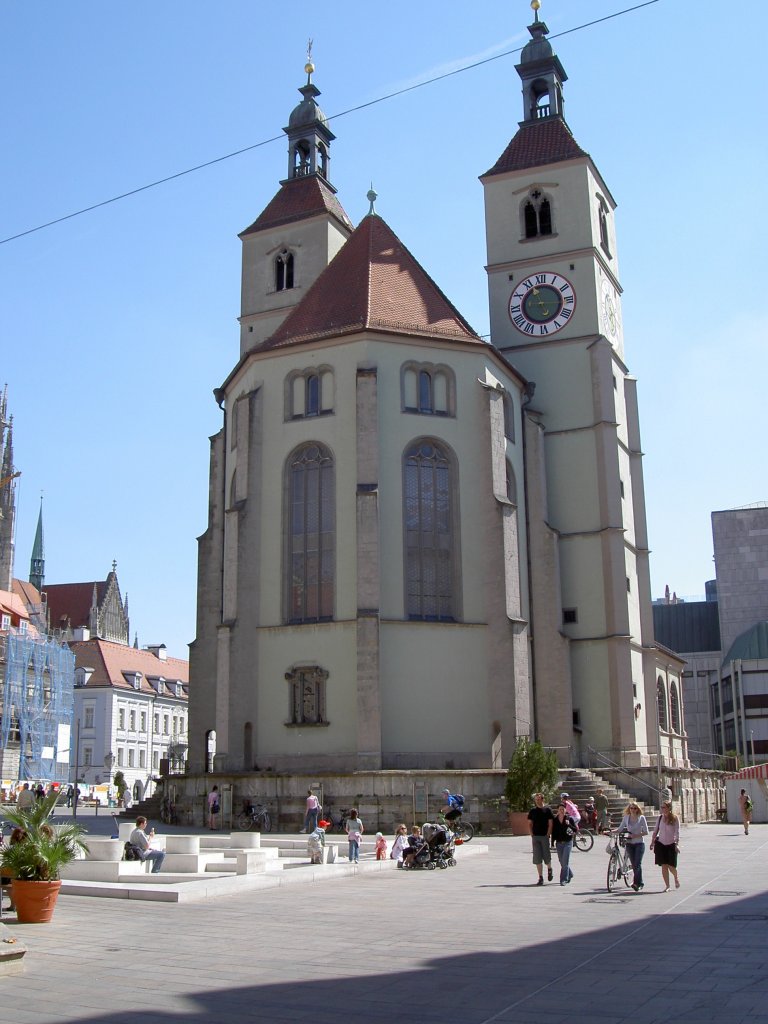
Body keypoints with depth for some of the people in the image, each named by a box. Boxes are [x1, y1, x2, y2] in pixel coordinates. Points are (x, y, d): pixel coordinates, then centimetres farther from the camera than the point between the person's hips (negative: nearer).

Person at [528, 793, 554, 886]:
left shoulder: (547, 810, 2)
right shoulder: (532, 811, 10)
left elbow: (550, 824, -1)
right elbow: (529, 824, 11)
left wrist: (548, 835, -10)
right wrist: (532, 835, 0)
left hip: (545, 836, -3)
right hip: (535, 836, 3)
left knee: (546, 856, -2)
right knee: (537, 858, 0)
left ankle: (549, 869, 29)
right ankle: (540, 878, 5)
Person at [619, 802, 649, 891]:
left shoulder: (641, 818, -4)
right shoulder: (626, 817, 5)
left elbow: (646, 832, -4)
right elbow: (620, 829, 6)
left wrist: (636, 835, -17)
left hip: (639, 843, -3)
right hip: (630, 843, 3)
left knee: (637, 864, -14)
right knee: (633, 864, 4)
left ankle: (636, 883, -17)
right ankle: (640, 883, 15)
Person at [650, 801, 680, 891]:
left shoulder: (674, 818, -7)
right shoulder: (660, 818, 3)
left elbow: (677, 832, -9)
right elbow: (655, 831, 9)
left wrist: (677, 844, -18)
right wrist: (652, 842, 5)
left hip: (671, 844, -3)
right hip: (661, 843, 3)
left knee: (671, 866, -2)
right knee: (664, 866, -2)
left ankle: (676, 878, 31)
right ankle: (667, 886, 8)